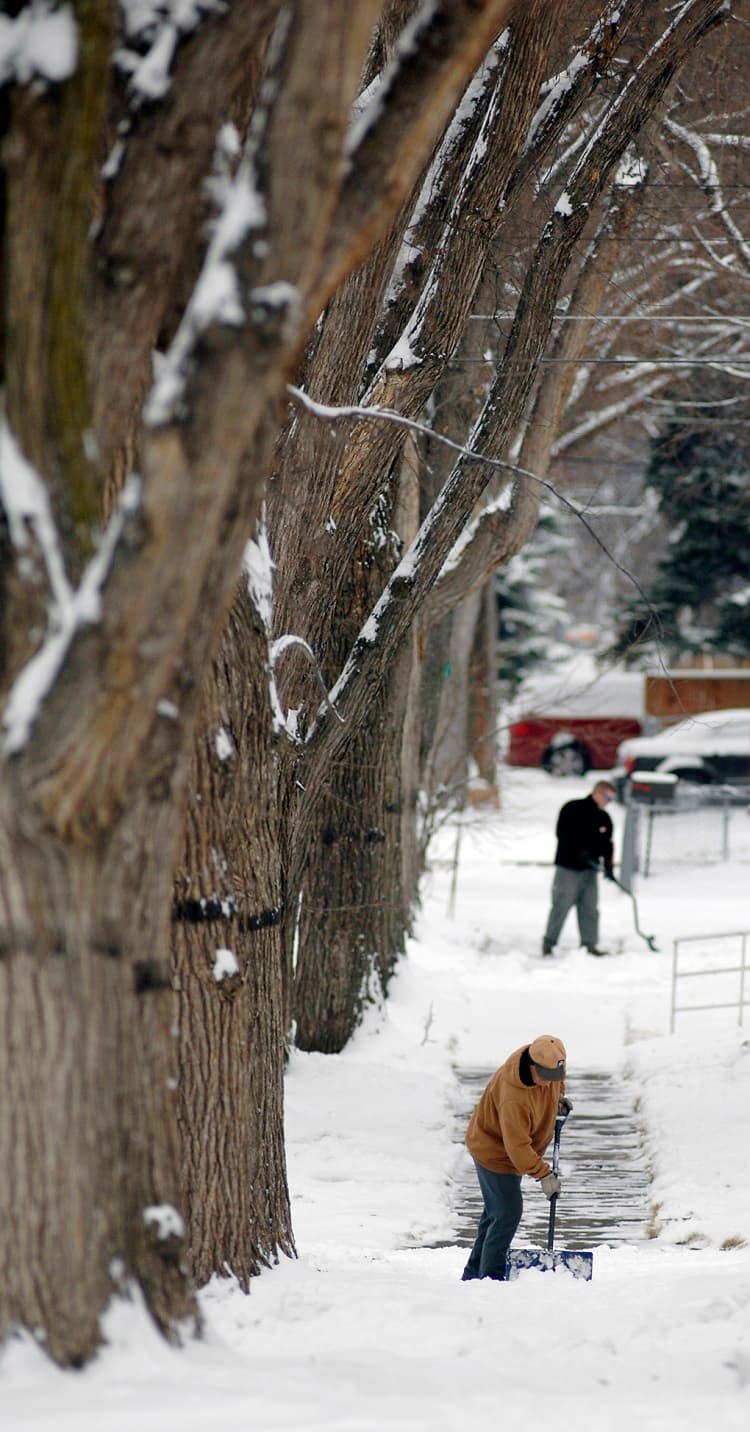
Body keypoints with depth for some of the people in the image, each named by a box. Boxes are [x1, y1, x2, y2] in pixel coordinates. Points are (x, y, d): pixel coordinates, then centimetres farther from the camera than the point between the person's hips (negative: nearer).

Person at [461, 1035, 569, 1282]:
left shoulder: (547, 1060, -15)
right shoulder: (513, 1097, -39)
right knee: (507, 1213, -10)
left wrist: (559, 1096, 10)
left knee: (496, 1212, 16)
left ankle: (474, 1274, 26)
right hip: (493, 1150, -9)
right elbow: (517, 1145, -34)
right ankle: (491, 1277, 0)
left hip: (511, 1149, 9)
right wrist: (543, 1174, -31)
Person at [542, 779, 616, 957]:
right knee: (561, 905, -4)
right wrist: (580, 850, -24)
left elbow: (607, 844, 14)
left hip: (590, 869, 6)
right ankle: (549, 942, 5)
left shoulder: (604, 818, 11)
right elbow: (562, 834, -16)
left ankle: (590, 944, 11)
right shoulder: (572, 809, -9)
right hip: (568, 868, -6)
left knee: (590, 908, 5)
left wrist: (608, 866, 0)